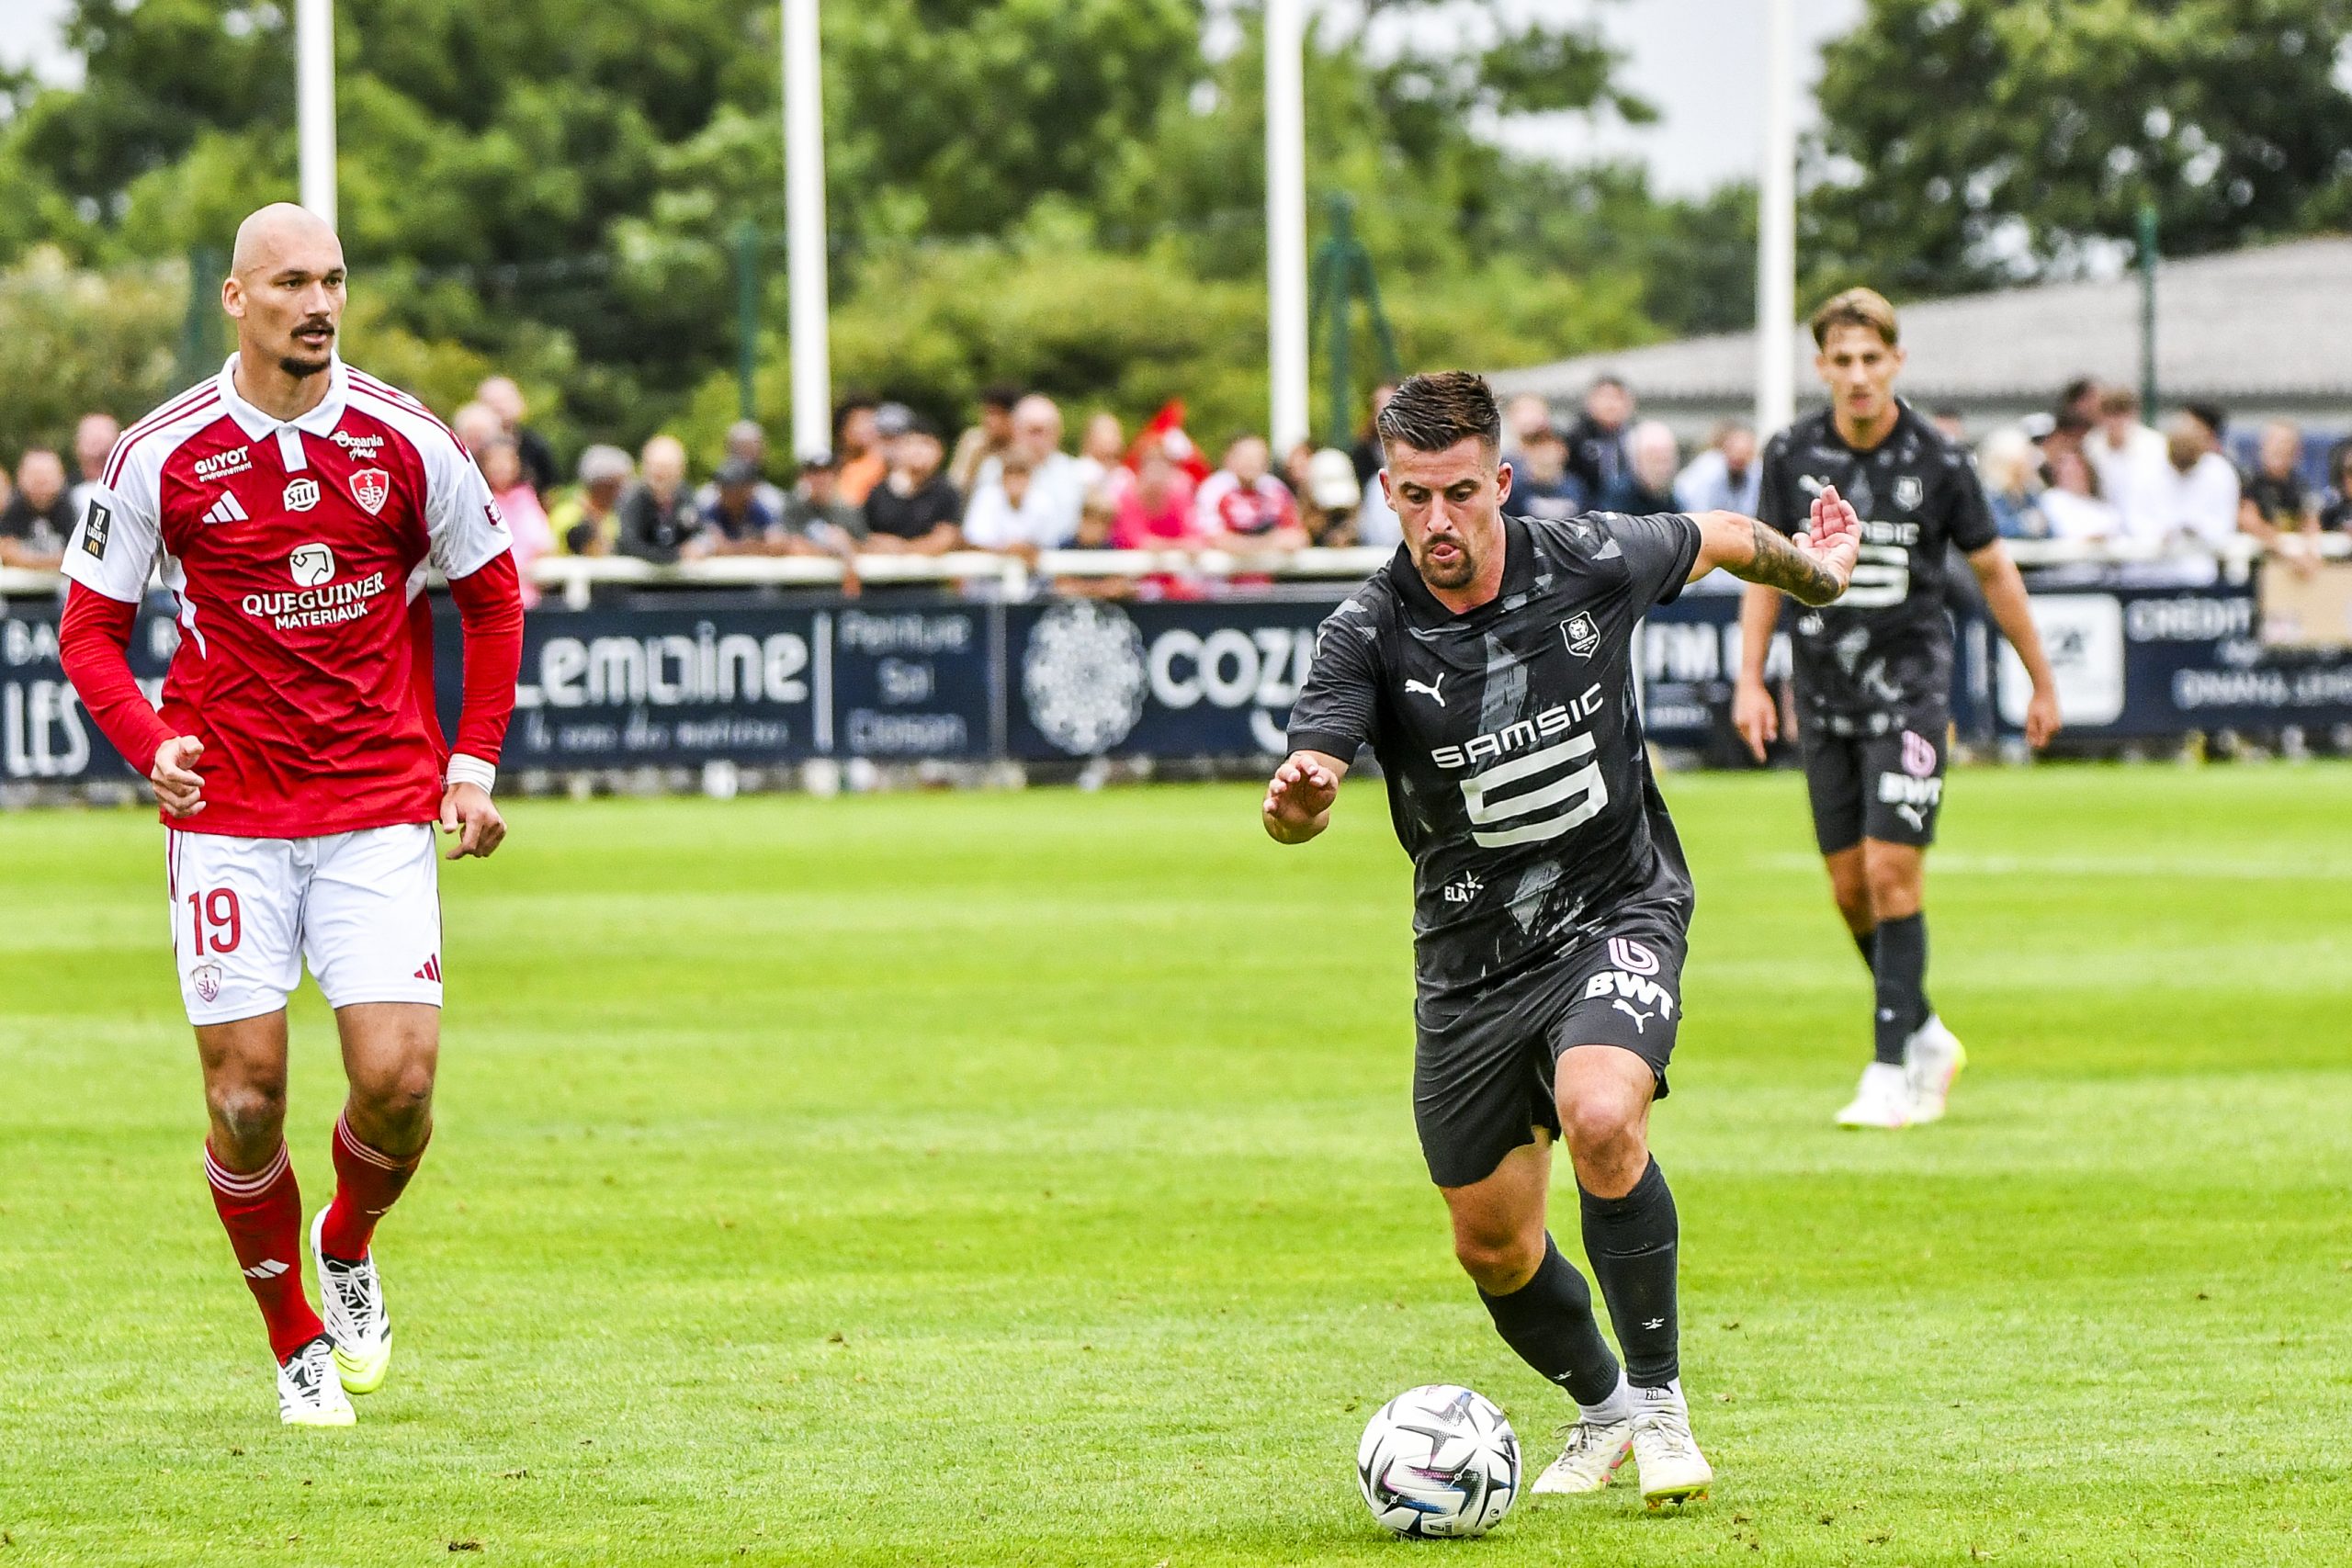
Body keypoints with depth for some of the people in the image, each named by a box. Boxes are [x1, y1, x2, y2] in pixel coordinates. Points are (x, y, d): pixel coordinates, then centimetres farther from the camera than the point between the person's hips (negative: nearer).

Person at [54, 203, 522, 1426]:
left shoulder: (406, 441, -1)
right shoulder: (160, 455, -4)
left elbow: (490, 595, 12)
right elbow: (90, 628, 4)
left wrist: (474, 762, 4)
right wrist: (150, 744, -14)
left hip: (382, 809, 1)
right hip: (227, 811, -1)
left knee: (397, 1079, -10)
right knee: (246, 1092, -3)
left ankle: (349, 1245, 23)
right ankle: (293, 1340, 17)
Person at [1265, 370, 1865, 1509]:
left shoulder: (1592, 564, -13)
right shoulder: (1368, 636, -16)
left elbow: (1714, 540, 10)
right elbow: (1303, 797, -29)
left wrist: (1815, 568, 30)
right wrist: (1295, 803, -54)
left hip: (1618, 911, -2)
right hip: (1471, 955, 2)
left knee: (1601, 1118, -31)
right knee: (1493, 1247, 9)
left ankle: (1659, 1400, -14)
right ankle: (1601, 1412, 39)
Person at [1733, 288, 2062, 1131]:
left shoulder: (1938, 461, -7)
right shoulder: (1792, 454, -1)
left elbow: (1992, 570, 4)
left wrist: (2043, 682, 10)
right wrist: (1750, 679, 2)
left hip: (1910, 689, -4)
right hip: (1824, 696, 4)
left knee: (1892, 872, -12)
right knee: (1849, 886, 6)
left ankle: (1891, 1070, -9)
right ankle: (1925, 1035, 26)